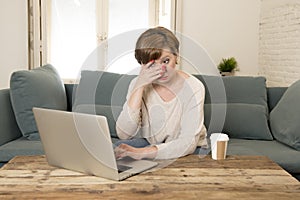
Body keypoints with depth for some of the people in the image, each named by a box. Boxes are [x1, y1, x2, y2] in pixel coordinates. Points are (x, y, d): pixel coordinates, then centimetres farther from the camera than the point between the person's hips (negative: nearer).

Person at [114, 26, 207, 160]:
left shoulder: (193, 88, -18)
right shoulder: (138, 84, -8)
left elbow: (188, 143, -26)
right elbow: (123, 134, -19)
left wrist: (142, 152, -41)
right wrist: (139, 87, -26)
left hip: (188, 151, -3)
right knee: (121, 147, -26)